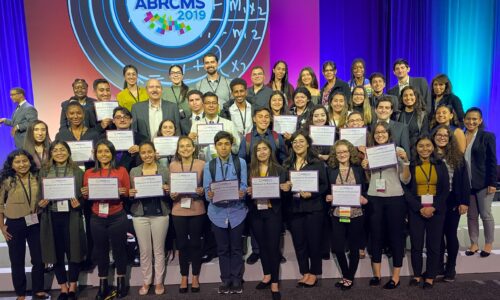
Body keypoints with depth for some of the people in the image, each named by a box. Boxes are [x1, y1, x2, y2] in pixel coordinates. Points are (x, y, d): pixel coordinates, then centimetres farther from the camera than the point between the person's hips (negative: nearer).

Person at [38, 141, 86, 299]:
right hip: (51, 217, 2)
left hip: (71, 217, -2)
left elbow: (84, 194, 4)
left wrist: (79, 204, -14)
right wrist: (40, 203, -9)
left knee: (73, 251, 4)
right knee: (56, 252, 8)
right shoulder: (44, 171, 7)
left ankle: (72, 287, 21)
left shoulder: (77, 171, 3)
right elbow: (39, 194, 11)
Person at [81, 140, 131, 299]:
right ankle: (103, 285, 26)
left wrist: (123, 192, -19)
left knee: (119, 249, 8)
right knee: (100, 251, 11)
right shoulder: (89, 173, 4)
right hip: (97, 218, 2)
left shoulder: (121, 170, -2)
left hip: (117, 217, -2)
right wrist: (84, 194, -11)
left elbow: (128, 194, 3)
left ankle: (121, 283, 25)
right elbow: (86, 197, 10)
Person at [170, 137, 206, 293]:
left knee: (195, 243, 9)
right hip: (178, 211, 1)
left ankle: (195, 277, 25)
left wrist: (202, 191, -17)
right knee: (182, 244, 10)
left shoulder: (202, 164, -3)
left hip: (197, 210, -1)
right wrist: (172, 194, -13)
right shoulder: (173, 165, 2)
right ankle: (184, 277, 26)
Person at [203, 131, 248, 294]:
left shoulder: (240, 162, -2)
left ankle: (236, 280, 23)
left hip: (236, 211, -1)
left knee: (236, 247, 10)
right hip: (218, 212, 1)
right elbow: (206, 189, -4)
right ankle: (225, 280, 26)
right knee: (222, 248, 12)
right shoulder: (209, 165, 2)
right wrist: (210, 195, -26)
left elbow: (244, 186, -6)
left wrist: (241, 193, -28)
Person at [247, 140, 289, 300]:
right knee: (262, 245, 15)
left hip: (273, 212, -2)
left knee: (273, 246, 0)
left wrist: (286, 189, -22)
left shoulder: (279, 170, -1)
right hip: (255, 213, 3)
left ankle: (275, 283, 11)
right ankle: (267, 275, 32)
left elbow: (284, 191, -1)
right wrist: (247, 192, -14)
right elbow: (246, 189, 7)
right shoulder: (250, 170, 3)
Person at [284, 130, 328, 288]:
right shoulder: (287, 164, 8)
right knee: (298, 241, 9)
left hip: (313, 207, -3)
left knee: (314, 240, 5)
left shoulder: (317, 163, -2)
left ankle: (314, 273, 20)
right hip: (294, 208, 4)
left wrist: (311, 194, -19)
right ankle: (305, 272, 23)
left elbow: (324, 185, -5)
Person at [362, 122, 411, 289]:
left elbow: (406, 180, -2)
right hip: (374, 198, 3)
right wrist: (364, 168, -6)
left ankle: (396, 276, 16)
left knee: (395, 235, 5)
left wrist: (405, 161, -16)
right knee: (375, 235, 9)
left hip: (395, 198, -2)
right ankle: (376, 274, 22)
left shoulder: (398, 151, -1)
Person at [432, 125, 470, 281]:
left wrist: (465, 201, -6)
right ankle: (439, 266, 21)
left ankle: (451, 268, 19)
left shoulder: (457, 156, 3)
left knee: (451, 233, 7)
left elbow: (464, 180, 1)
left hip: (453, 200, 0)